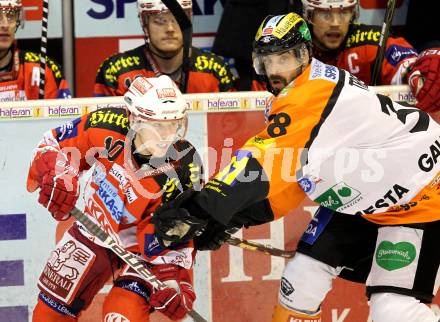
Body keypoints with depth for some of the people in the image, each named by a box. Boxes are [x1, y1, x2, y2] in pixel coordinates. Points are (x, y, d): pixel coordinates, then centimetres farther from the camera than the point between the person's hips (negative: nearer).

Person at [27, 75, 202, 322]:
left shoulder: (184, 171, -30)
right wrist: (56, 176, -27)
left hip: (144, 246, -3)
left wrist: (173, 278, -36)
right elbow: (56, 143, -9)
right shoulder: (108, 125, -25)